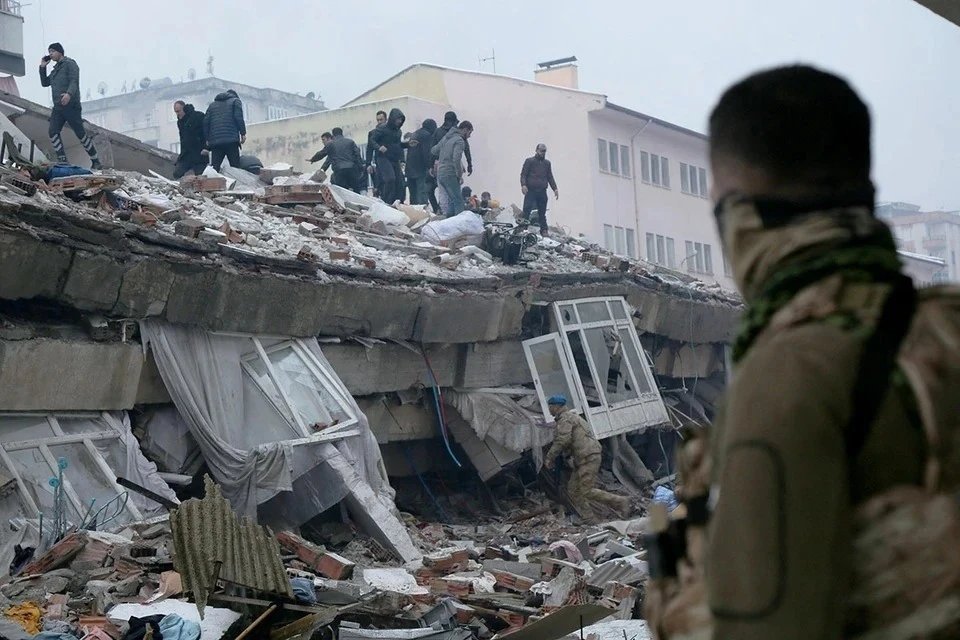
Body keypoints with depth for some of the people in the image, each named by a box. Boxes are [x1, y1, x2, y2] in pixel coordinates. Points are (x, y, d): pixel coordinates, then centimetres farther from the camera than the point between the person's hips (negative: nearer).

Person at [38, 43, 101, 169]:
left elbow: (74, 81, -15)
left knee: (81, 134, -6)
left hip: (71, 105, -8)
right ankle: (63, 161, -12)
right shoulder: (55, 69, 23)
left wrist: (69, 94, -34)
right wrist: (42, 67, 15)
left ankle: (96, 163, 1)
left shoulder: (70, 64, 0)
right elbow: (44, 83, 26)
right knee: (53, 132, -10)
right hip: (57, 107, 8)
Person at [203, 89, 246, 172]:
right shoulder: (235, 101, 12)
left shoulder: (212, 104, 25)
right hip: (231, 140, -4)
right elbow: (238, 118, -3)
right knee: (235, 167, -5)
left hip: (214, 141, 4)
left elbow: (206, 122, 15)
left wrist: (207, 138, 15)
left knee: (214, 168, 0)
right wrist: (243, 133, -1)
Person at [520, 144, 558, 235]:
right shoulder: (529, 161, 6)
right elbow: (523, 174, -1)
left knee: (542, 212, 5)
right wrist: (523, 185, -18)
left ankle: (544, 230, 7)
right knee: (526, 210, -11)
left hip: (542, 191, 4)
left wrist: (555, 189, 11)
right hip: (530, 190, -4)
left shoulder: (547, 163, 20)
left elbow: (550, 177, 22)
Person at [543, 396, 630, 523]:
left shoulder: (565, 418, -9)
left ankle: (620, 502, -7)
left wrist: (549, 457, -15)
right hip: (584, 459, 11)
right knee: (573, 489, 10)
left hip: (588, 457, -11)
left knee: (586, 491, -12)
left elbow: (562, 440, -22)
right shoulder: (570, 417, 25)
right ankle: (589, 520, 9)